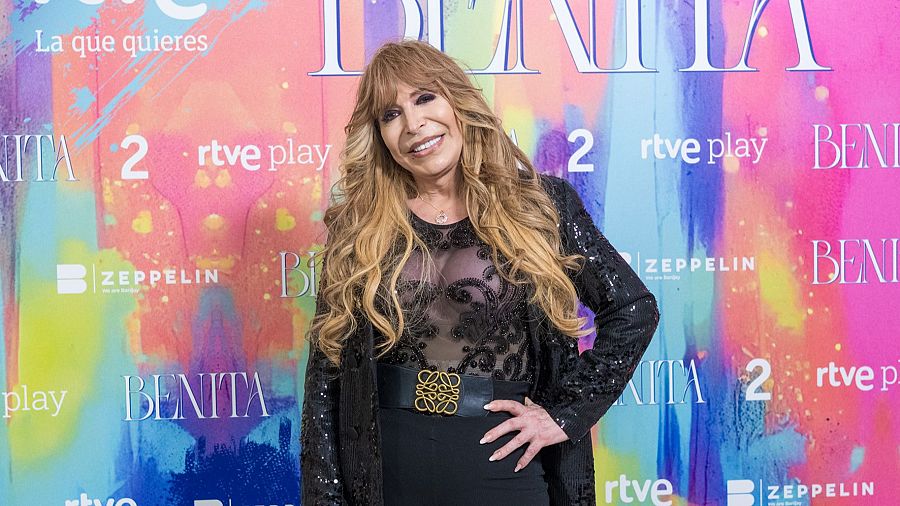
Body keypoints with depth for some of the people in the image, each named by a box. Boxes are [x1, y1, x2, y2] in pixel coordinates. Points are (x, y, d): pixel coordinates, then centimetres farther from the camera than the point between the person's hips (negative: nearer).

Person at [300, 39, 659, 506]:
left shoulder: (539, 204, -1)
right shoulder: (355, 227, 2)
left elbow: (633, 309, 1)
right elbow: (325, 374, 2)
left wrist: (565, 412, -5)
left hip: (502, 467, -1)